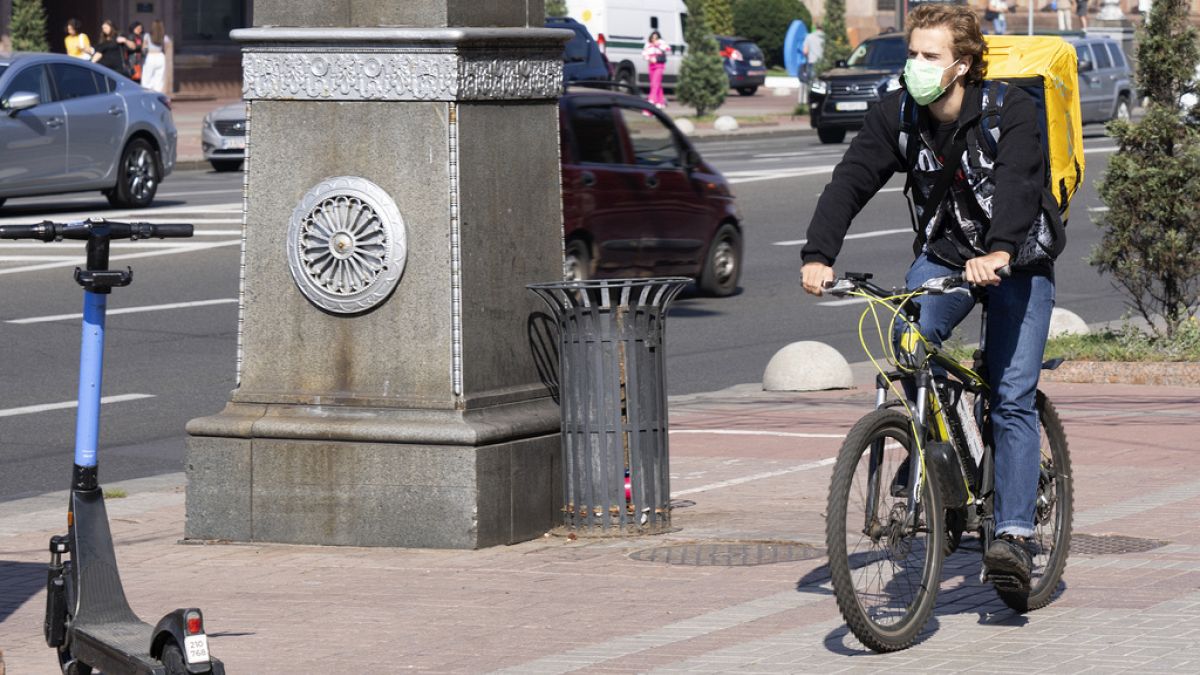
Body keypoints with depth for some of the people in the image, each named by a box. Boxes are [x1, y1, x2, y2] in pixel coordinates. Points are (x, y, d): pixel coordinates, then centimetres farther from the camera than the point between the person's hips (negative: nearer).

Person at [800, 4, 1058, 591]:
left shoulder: (1012, 110, -22)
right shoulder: (897, 115, -10)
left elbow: (1017, 181, -38)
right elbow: (851, 180, -19)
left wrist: (999, 252, -56)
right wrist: (818, 255, -35)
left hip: (1017, 262, -3)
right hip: (942, 254, 3)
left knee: (1013, 398, -11)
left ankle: (1013, 534, -11)